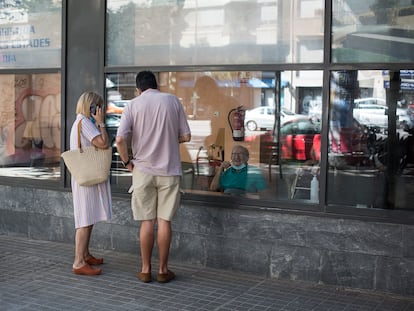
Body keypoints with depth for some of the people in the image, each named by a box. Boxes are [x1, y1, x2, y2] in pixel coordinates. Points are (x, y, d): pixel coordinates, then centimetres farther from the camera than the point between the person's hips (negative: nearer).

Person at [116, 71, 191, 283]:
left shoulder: (134, 105, -2)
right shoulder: (173, 101, 1)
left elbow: (120, 139, -12)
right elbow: (186, 136, 2)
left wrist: (127, 161, 2)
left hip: (143, 170, 0)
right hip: (169, 170, 0)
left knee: (147, 221, 8)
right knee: (164, 221, 5)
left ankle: (145, 269, 15)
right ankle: (163, 270, 13)